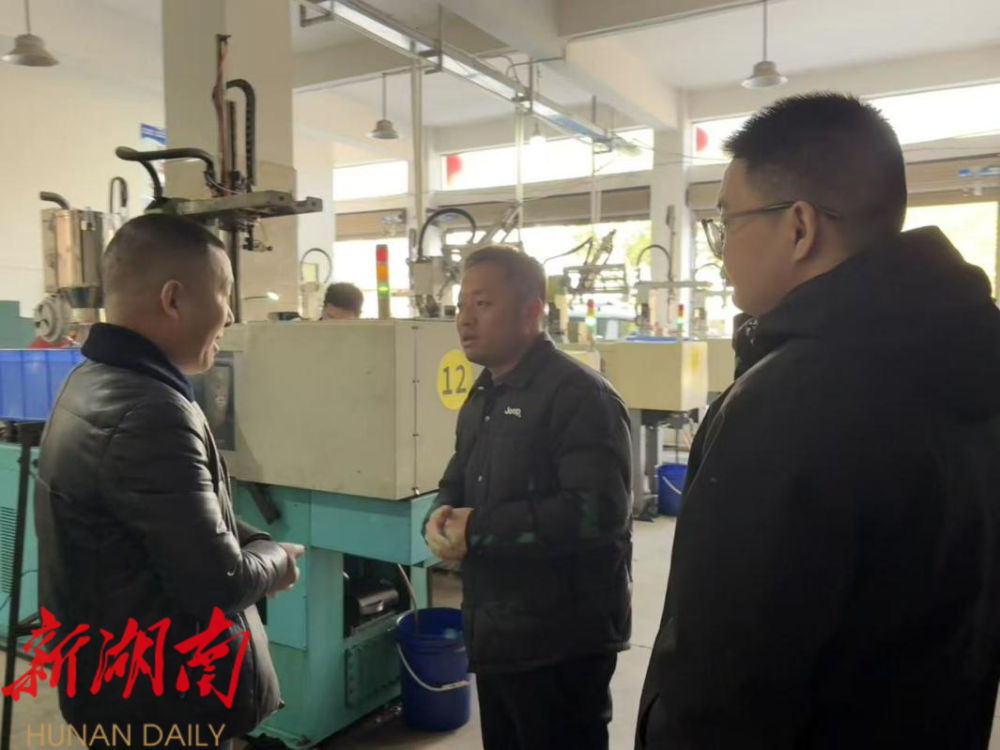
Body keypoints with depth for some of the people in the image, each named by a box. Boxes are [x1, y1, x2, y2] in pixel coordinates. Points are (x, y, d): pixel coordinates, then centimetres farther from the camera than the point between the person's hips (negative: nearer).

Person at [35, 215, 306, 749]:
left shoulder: (94, 382, 4)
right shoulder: (149, 412, -30)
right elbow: (217, 583, -26)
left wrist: (257, 544, 0)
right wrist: (276, 561, -8)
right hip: (161, 699, -9)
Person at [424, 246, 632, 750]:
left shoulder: (578, 394, -18)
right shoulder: (482, 399, 12)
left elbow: (597, 510, -28)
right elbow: (459, 484, 19)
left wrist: (479, 529, -23)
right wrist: (442, 516, -6)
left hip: (562, 641, -9)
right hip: (496, 633, 9)